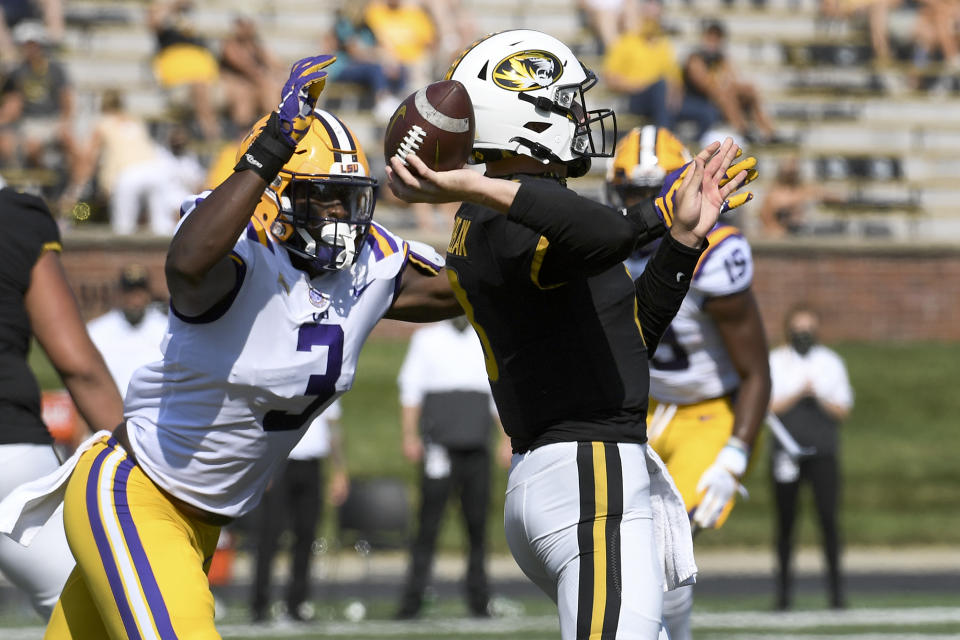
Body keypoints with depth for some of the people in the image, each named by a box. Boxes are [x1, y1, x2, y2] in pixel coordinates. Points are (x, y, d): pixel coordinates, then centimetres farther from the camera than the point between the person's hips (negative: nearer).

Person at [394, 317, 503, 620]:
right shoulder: (426, 340, 8)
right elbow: (410, 389, 4)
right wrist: (410, 436, -5)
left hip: (477, 447, 3)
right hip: (439, 445, -3)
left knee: (477, 524, 2)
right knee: (428, 524, -7)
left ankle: (478, 600, 8)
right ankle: (413, 598, -5)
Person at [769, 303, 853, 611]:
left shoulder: (831, 362, 10)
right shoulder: (775, 362, 6)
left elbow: (843, 410, 5)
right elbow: (769, 406, -2)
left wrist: (820, 397, -12)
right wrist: (798, 393, -15)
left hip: (823, 450, 0)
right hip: (786, 452, 0)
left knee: (828, 516, -9)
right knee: (786, 520, 1)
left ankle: (835, 586, -5)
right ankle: (783, 587, 10)